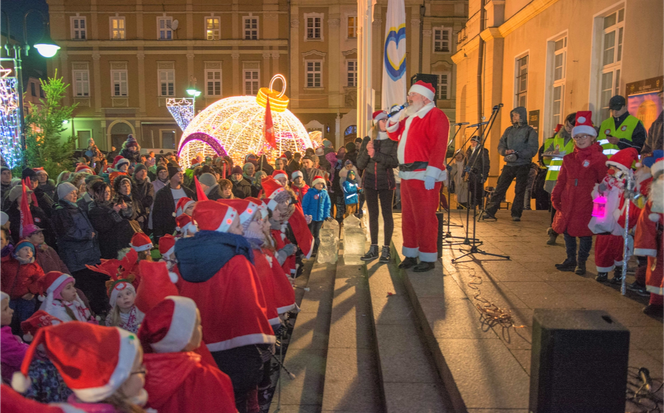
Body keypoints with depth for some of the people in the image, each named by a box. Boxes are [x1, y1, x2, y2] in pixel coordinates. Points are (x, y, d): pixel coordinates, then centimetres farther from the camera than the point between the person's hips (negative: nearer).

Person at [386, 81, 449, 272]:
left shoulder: (435, 115, -8)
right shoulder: (410, 117, 20)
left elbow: (439, 145, -17)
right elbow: (395, 135, 30)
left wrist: (431, 173, -24)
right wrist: (393, 120, 10)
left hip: (424, 175, -9)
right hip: (407, 175, 9)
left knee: (424, 218, -6)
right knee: (408, 216, 13)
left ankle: (428, 258, 5)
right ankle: (410, 255, 24)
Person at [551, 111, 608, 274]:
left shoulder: (599, 158, -3)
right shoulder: (568, 159, 11)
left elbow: (604, 181, -4)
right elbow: (561, 180, 13)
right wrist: (555, 197, 6)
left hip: (588, 203, -5)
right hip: (568, 203, 5)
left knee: (584, 233, 3)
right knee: (567, 231, 10)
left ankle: (581, 262, 17)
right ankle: (571, 260, 24)